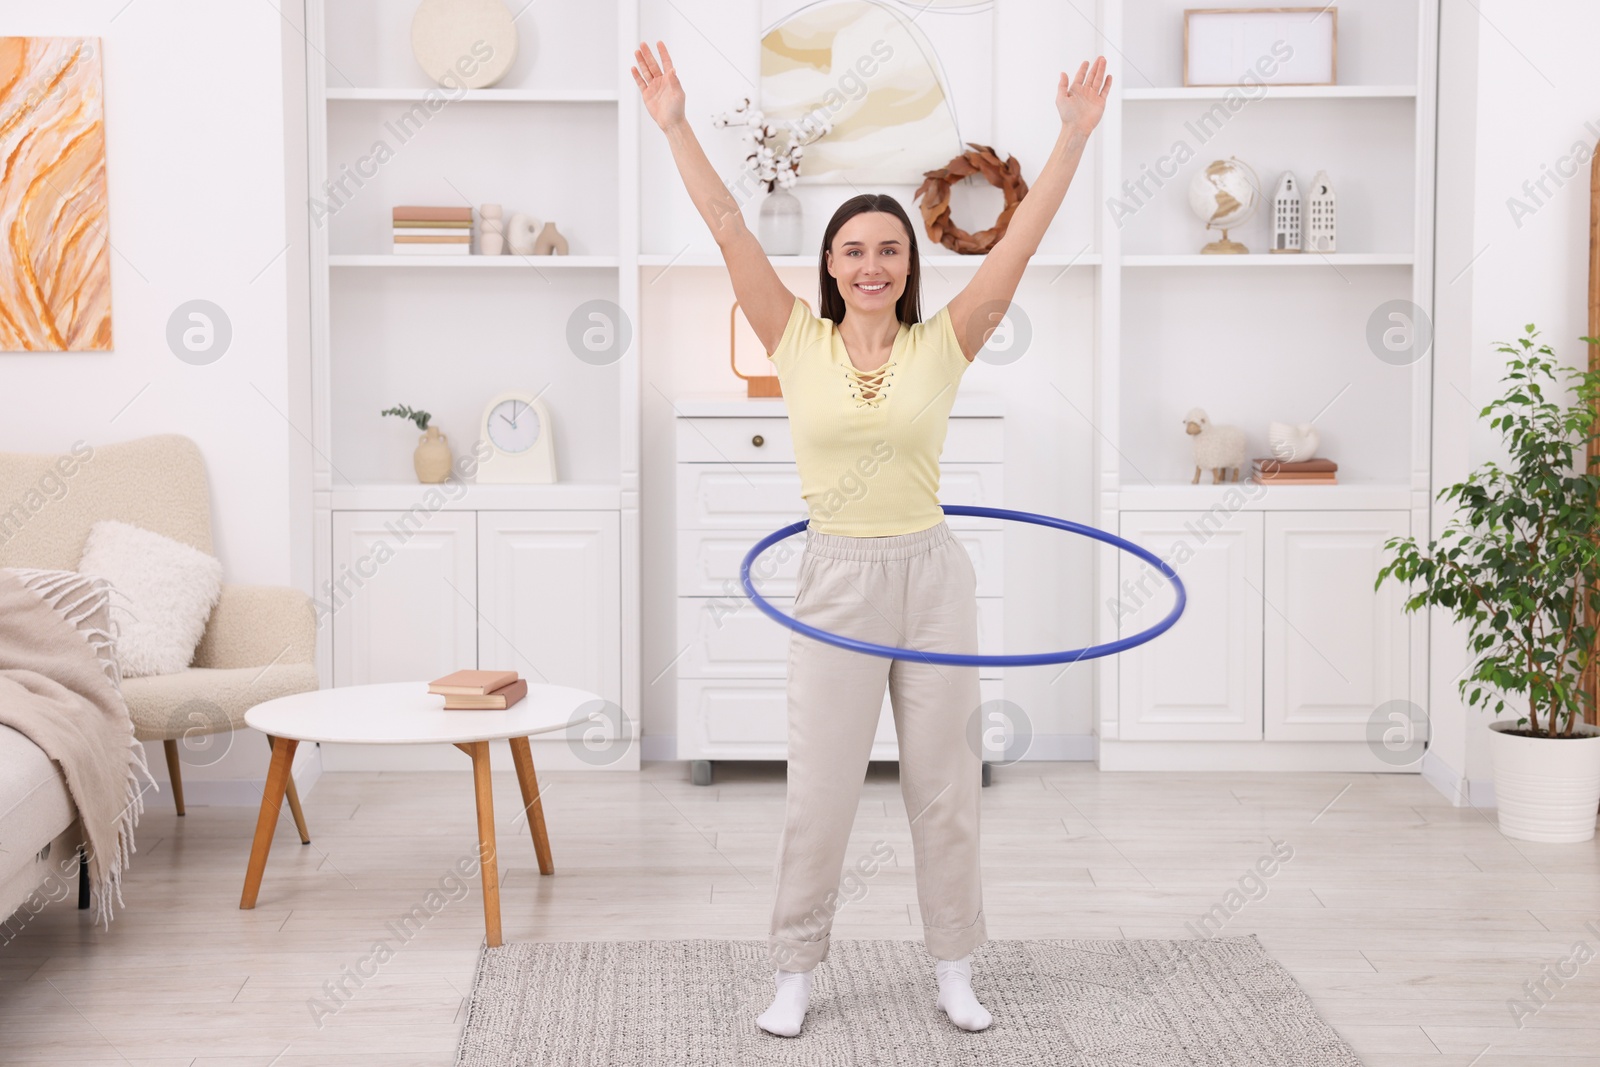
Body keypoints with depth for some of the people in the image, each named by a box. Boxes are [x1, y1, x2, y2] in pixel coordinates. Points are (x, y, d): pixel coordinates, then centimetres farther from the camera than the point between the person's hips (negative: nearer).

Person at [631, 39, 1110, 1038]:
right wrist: (676, 126, -9)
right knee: (818, 792, 5)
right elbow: (730, 230, -4)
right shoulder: (801, 344, 0)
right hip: (837, 581, -1)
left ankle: (956, 969, 24)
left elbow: (1021, 240, -4)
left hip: (933, 579, 1)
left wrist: (1075, 133, -8)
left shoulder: (941, 346, 0)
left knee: (945, 783, 10)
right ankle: (796, 972, 21)